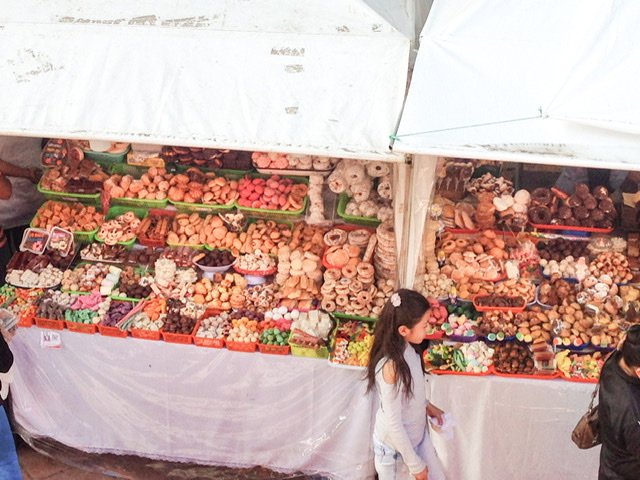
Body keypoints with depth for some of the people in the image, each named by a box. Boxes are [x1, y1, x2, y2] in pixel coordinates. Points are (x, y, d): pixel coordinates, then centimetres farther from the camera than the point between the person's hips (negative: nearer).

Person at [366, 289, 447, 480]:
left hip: (418, 434, 8)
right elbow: (393, 424, -27)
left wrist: (426, 405, 8)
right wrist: (415, 464, -19)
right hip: (395, 445, -8)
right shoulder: (391, 366, -34)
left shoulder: (407, 348, -9)